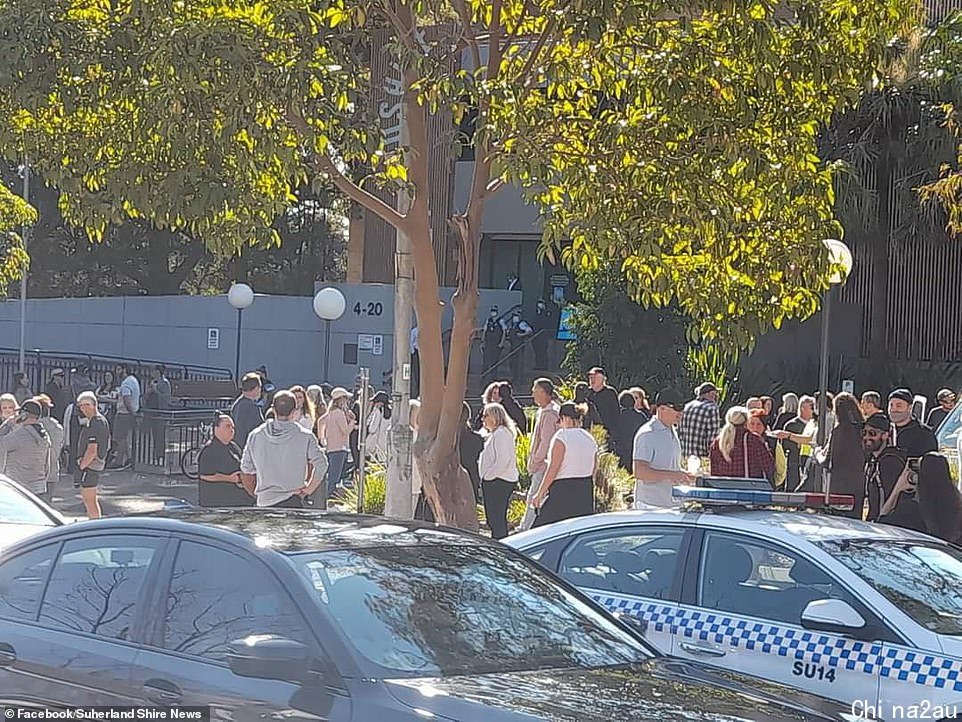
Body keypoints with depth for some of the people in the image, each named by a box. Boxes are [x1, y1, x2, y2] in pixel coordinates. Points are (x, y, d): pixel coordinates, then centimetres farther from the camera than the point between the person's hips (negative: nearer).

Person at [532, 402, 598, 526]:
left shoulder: (561, 437, -11)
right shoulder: (590, 439, 10)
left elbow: (553, 469, -15)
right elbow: (593, 470, 15)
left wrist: (540, 494, -11)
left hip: (563, 490, -7)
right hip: (585, 492, 7)